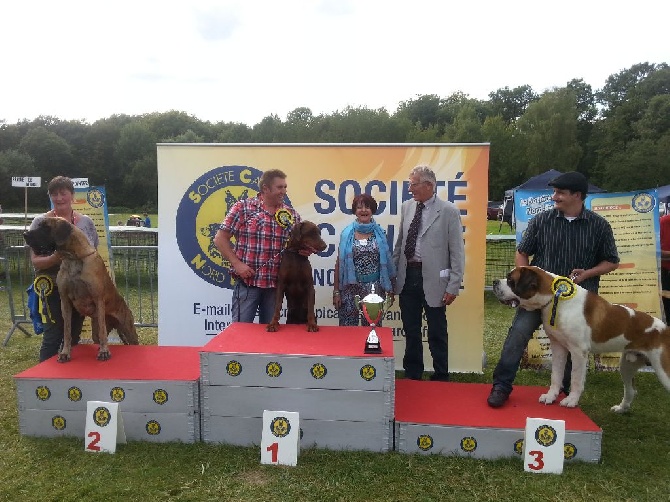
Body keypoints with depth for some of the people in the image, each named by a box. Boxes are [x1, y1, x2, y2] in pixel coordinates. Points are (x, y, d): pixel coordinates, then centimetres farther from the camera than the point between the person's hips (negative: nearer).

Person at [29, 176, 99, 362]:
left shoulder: (86, 222, 4)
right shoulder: (41, 222, -2)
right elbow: (35, 260, -5)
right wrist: (55, 258, -26)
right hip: (52, 288, -3)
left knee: (73, 336, 10)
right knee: (53, 336, -6)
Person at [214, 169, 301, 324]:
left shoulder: (291, 214, 8)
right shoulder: (242, 207, -3)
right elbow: (220, 239, -3)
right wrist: (237, 264, -11)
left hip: (276, 283, 4)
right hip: (247, 281, -4)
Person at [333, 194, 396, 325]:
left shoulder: (380, 234, 4)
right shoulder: (347, 233, 3)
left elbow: (387, 262, 8)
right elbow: (339, 263, 3)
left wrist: (390, 290, 6)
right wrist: (336, 291, -1)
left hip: (374, 288, 1)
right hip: (350, 288, 0)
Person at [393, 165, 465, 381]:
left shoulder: (449, 211, -7)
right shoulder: (407, 207, 7)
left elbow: (457, 252, -7)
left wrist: (453, 286, -11)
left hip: (433, 279, -4)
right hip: (407, 276, 5)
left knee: (437, 333, 8)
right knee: (411, 331, 15)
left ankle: (441, 378, 25)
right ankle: (412, 375, 30)